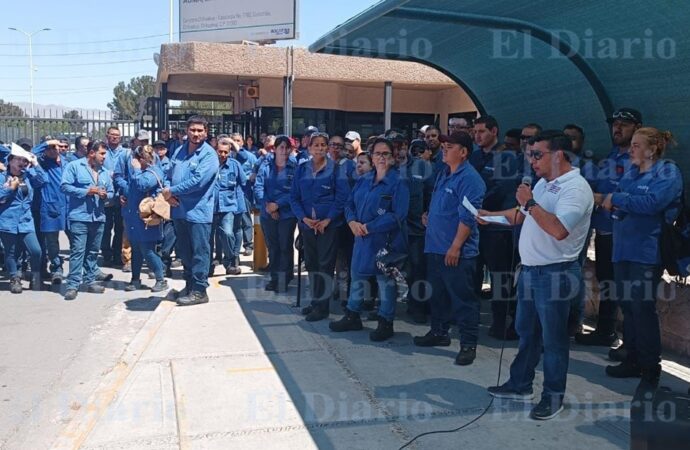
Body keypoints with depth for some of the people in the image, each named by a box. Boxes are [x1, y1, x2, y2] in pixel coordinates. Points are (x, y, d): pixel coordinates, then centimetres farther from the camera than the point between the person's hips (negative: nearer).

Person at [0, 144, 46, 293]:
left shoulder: (28, 177, 11)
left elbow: (42, 180, -4)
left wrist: (35, 164, -4)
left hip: (26, 222, 3)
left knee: (36, 250, -8)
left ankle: (35, 278, 12)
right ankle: (15, 279, 24)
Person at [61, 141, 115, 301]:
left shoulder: (105, 172, 16)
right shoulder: (74, 166, -3)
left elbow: (111, 193, 18)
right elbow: (65, 186, -11)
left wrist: (106, 195, -5)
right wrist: (85, 192, -16)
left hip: (98, 218, 6)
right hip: (79, 217, -6)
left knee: (93, 251, 13)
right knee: (78, 251, -9)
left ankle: (90, 281, 22)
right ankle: (73, 285, -5)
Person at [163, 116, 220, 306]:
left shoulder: (209, 154, -11)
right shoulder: (179, 152, 12)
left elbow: (197, 181, -20)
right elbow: (170, 176, 14)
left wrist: (172, 191, -13)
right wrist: (169, 194, -6)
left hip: (198, 211, -7)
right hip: (179, 210, 7)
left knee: (199, 252, 1)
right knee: (184, 251, 17)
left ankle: (199, 291, 9)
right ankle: (190, 284, 31)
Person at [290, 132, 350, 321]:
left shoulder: (335, 169, -3)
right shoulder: (302, 169, 8)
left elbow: (342, 196, -7)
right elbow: (294, 197, 6)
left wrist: (328, 219, -14)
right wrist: (304, 218, -8)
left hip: (328, 224, -4)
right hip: (307, 223, 4)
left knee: (325, 264, -3)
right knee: (311, 263, 10)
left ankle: (322, 305, 4)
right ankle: (315, 300, 23)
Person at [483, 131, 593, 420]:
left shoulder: (575, 187, -17)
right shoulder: (543, 184, 12)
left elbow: (559, 230, -30)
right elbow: (522, 215, 23)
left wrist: (530, 202, -22)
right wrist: (490, 215, 14)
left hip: (556, 274, -9)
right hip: (530, 270, 9)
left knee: (553, 338, 4)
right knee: (526, 332, 19)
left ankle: (553, 396, 19)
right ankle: (520, 385, 33)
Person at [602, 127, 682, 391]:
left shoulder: (668, 173, -6)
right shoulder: (631, 172, 16)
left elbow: (652, 202, -22)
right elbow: (616, 202, 16)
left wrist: (617, 198, -13)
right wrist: (611, 203, -7)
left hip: (647, 253, -7)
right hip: (623, 250, 7)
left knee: (642, 308, -5)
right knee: (627, 306, 12)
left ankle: (651, 369, 8)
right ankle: (633, 361, 24)